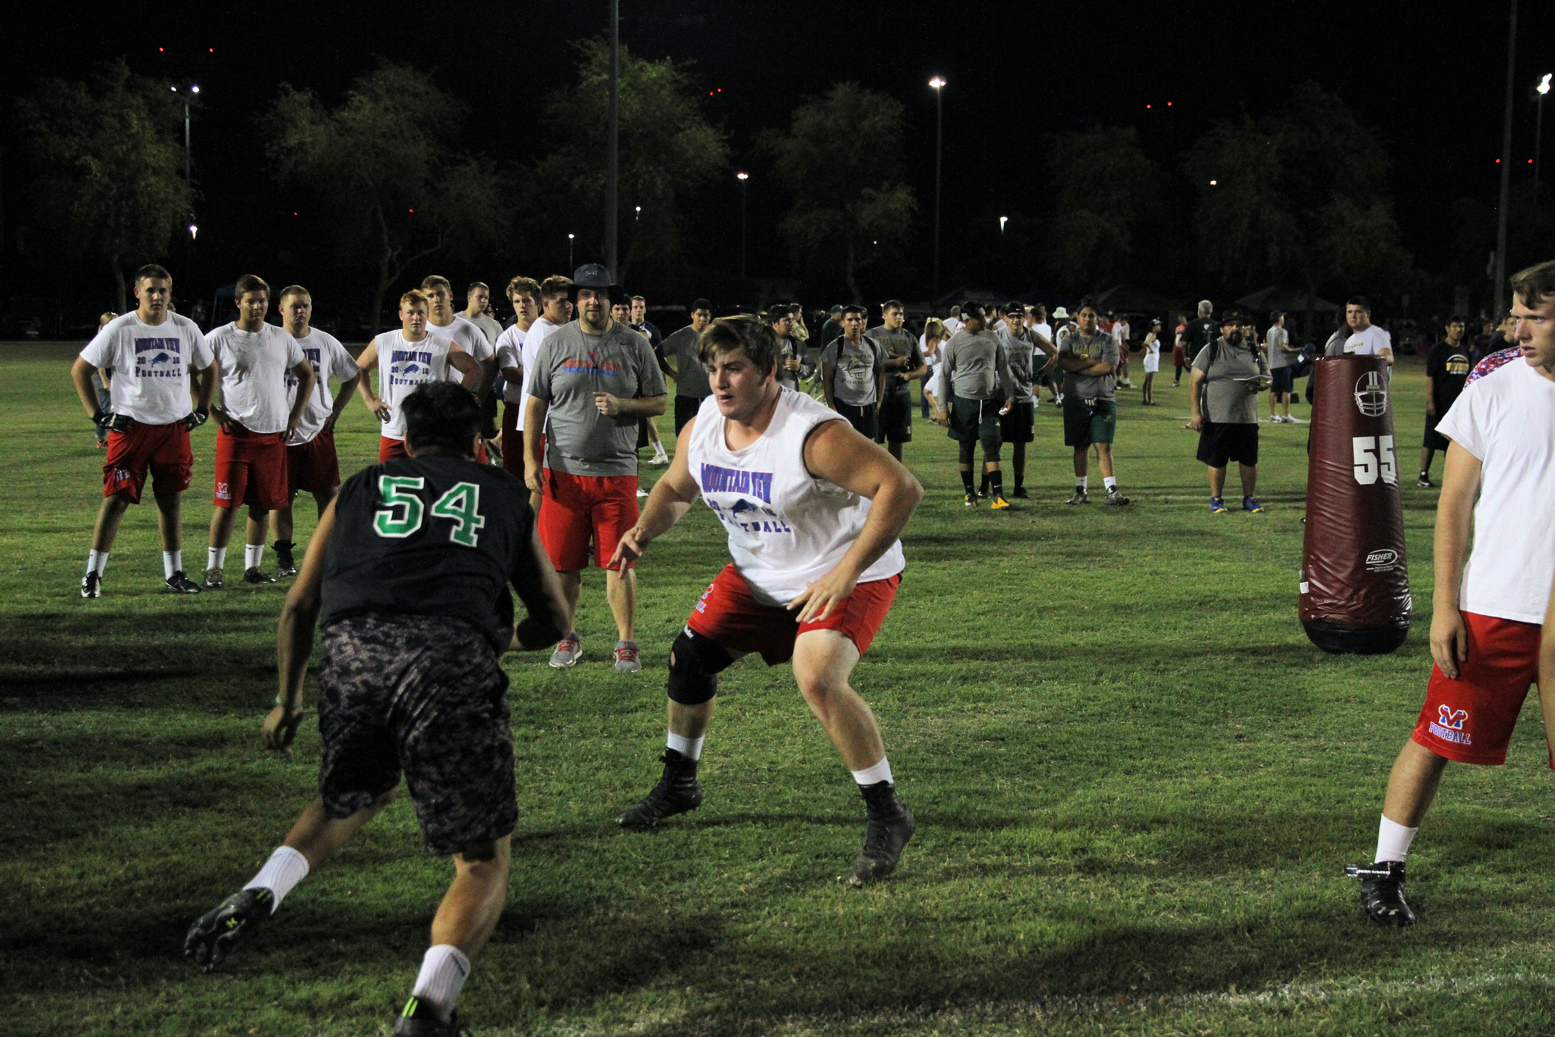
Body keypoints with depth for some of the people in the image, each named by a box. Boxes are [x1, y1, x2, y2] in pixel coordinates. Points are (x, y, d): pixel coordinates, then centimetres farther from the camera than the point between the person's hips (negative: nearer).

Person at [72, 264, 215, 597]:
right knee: (117, 498, -6)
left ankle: (174, 573, 16)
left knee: (171, 500, 8)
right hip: (129, 428, -3)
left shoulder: (186, 329, 6)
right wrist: (97, 415, -5)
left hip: (174, 428, 3)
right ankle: (92, 574, -1)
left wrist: (201, 410, 11)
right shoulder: (118, 329, -4)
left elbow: (208, 370, 22)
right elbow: (80, 370, 1)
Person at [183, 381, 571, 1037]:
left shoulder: (361, 488, 28)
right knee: (482, 862, 7)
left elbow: (299, 607, 27)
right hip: (452, 658, -2)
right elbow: (554, 620, 35)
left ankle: (260, 894, 11)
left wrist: (287, 702, 40)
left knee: (355, 795, 33)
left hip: (353, 650, 3)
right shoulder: (507, 496, 28)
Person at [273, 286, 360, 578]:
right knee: (281, 497, 0)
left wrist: (335, 411, 7)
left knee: (326, 494, 2)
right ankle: (284, 557, 6)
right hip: (281, 433, -2)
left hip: (319, 431, 2)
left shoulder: (326, 342, 6)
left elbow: (352, 375, 17)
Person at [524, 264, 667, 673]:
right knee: (563, 563, 4)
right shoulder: (555, 344, 5)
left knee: (619, 562, -2)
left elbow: (658, 403, 7)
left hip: (617, 472, -1)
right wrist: (530, 459, -1)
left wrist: (622, 405, -12)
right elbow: (536, 404, 7)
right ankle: (567, 637, 20)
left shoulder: (634, 345, 4)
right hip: (563, 471, 1)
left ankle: (627, 643, 8)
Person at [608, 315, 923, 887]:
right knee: (689, 656, 10)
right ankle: (678, 783, 36)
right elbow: (675, 489, 13)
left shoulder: (815, 434, -32)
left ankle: (887, 817, -13)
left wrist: (845, 573, -38)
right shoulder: (701, 429, -8)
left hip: (847, 573, -8)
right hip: (757, 575, 8)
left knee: (818, 680, -29)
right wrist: (645, 529, -10)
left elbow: (902, 487, -35)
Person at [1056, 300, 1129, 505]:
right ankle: (1081, 491, 14)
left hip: (1103, 400, -2)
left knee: (1104, 446, -7)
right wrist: (1092, 361, -10)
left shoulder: (1107, 341, 5)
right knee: (1080, 447, 7)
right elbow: (1063, 363, -9)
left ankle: (1112, 491, -9)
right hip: (1076, 400, 2)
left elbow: (1109, 367, -11)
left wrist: (1078, 367, -9)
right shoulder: (1069, 340, 10)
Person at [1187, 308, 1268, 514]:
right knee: (1216, 460, 2)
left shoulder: (1254, 351, 10)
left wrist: (1260, 384, -8)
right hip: (1216, 418, -3)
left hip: (1247, 419, 3)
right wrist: (1195, 412, -12)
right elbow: (1195, 382, -3)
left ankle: (1249, 498, 20)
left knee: (1249, 460, 6)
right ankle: (1216, 499, 15)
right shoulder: (1211, 351, 0)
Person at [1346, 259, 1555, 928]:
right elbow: (1455, 504, 0)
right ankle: (1384, 871, 15)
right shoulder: (1493, 393, -2)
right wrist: (1445, 605, -6)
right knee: (1436, 741, 1)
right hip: (1494, 608, -1)